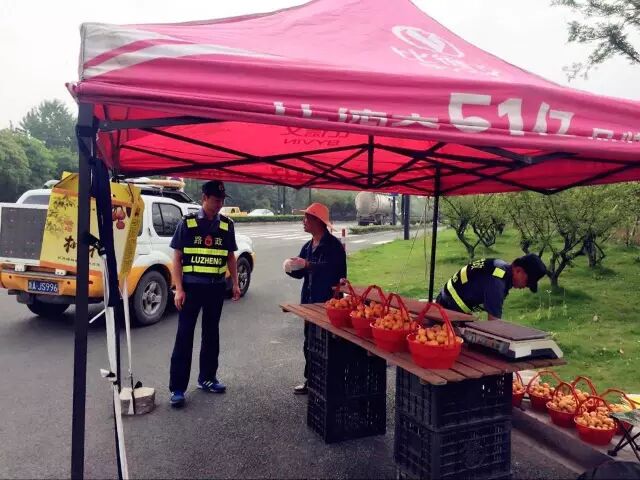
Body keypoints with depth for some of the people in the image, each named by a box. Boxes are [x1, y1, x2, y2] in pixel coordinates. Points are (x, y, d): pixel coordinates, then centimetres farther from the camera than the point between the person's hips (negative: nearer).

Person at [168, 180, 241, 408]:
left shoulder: (226, 225, 4)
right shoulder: (187, 223, -5)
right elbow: (177, 257, -5)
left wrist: (235, 283, 6)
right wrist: (179, 289, -11)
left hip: (216, 287, 4)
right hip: (192, 286, -3)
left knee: (211, 333, 13)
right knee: (184, 336, -1)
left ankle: (207, 378, 28)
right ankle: (177, 388, 7)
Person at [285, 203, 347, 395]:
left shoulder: (333, 245, -11)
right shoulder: (308, 247, 15)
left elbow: (332, 270, -26)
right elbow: (302, 273, 17)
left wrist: (307, 264, -27)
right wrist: (292, 269, -4)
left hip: (327, 301, -8)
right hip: (309, 301, 8)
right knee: (309, 342, 13)